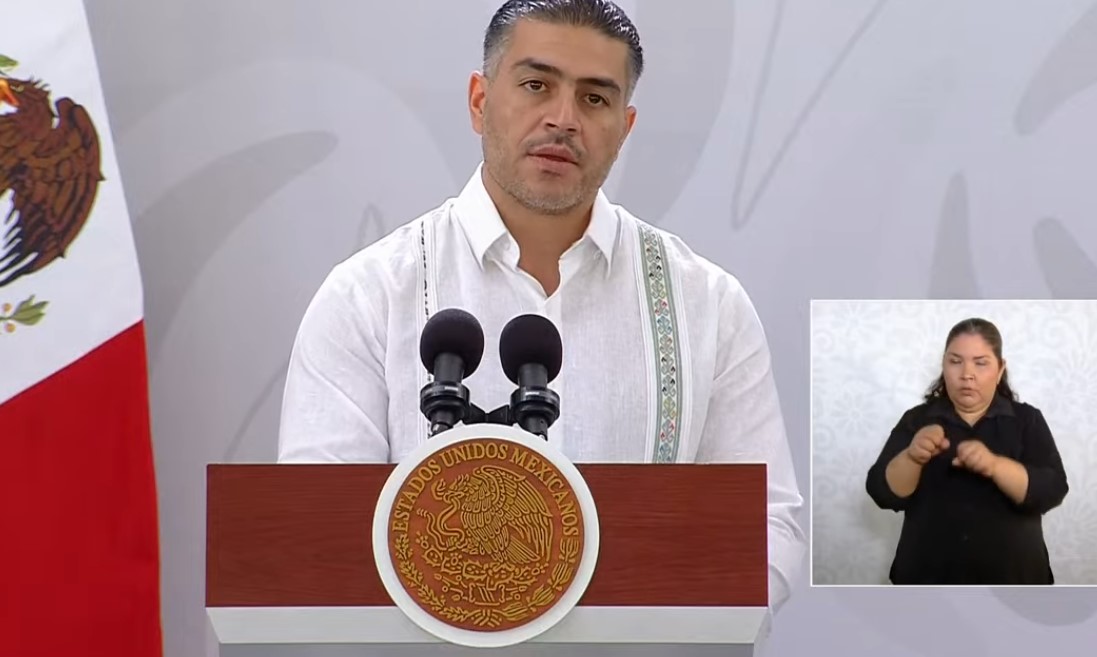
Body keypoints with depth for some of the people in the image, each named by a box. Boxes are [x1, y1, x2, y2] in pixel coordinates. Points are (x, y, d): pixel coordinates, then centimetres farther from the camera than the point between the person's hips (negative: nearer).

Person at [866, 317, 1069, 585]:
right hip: (929, 582, 0)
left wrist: (994, 465, -27)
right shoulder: (917, 421, 4)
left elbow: (1051, 489, -10)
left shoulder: (1027, 420, 3)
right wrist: (913, 457, -26)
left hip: (1010, 582, 0)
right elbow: (885, 493, -6)